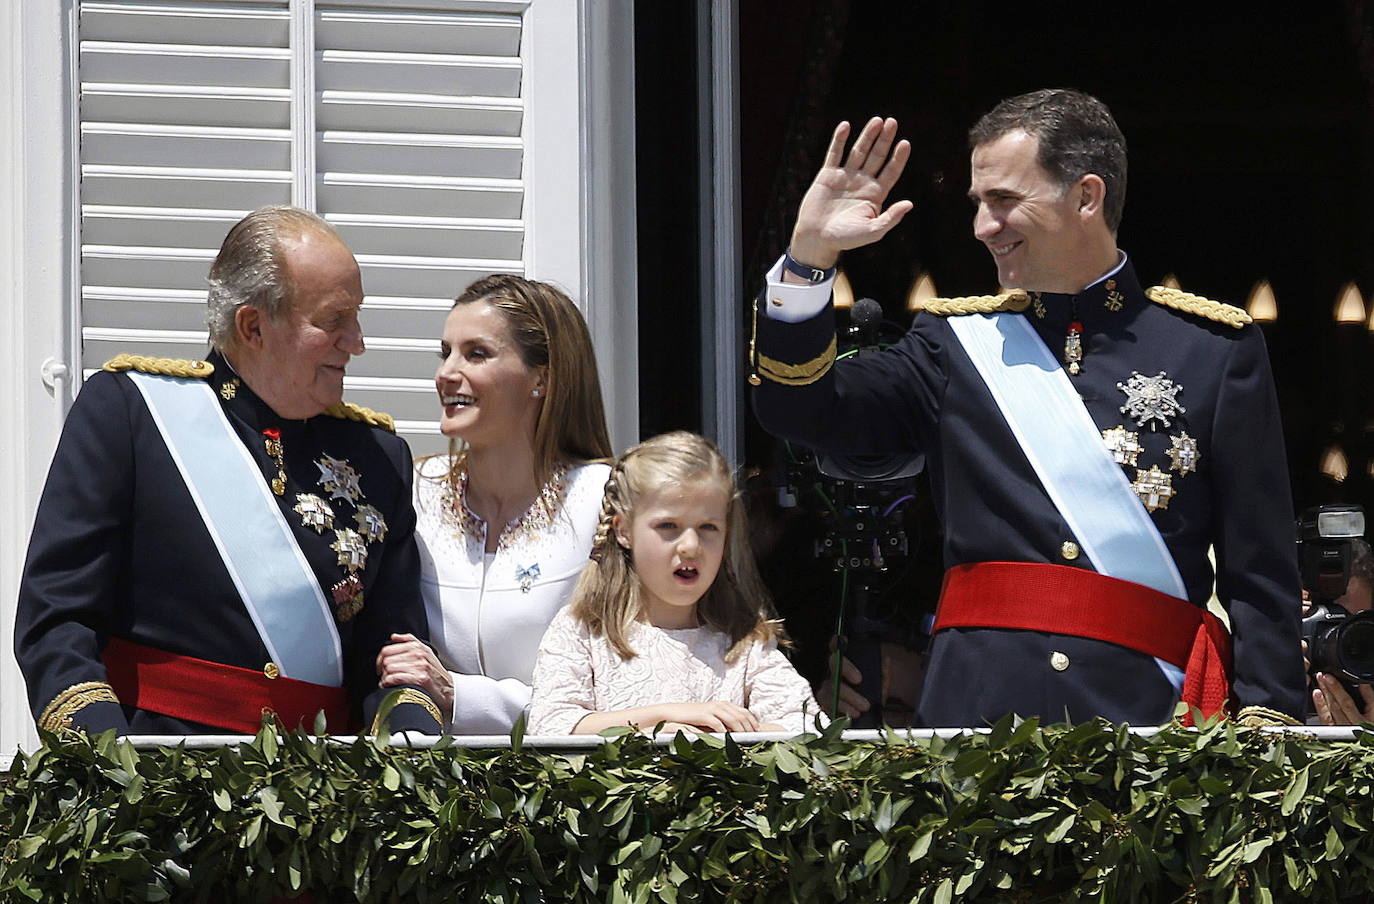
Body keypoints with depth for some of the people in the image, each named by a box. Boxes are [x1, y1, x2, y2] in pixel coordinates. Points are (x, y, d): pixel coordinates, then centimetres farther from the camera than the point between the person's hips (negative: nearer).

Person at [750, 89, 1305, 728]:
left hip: (1146, 714, -2)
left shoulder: (1216, 347, 9)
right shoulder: (958, 339, 17)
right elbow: (800, 410, 9)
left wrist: (1265, 718, -6)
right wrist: (811, 255, -2)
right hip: (977, 709, 2)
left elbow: (1262, 574, 5)